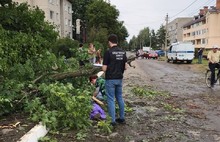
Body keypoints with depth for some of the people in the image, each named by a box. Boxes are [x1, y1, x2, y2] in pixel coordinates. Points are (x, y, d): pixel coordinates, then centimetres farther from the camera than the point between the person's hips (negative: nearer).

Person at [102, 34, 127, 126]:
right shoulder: (123, 52, 3)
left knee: (111, 99, 1)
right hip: (119, 78, 6)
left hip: (110, 79, -6)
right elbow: (125, 67, 7)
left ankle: (112, 121, 5)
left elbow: (104, 69, -15)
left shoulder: (108, 52, -15)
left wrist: (103, 67, 7)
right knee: (120, 98, 17)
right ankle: (122, 118, 24)